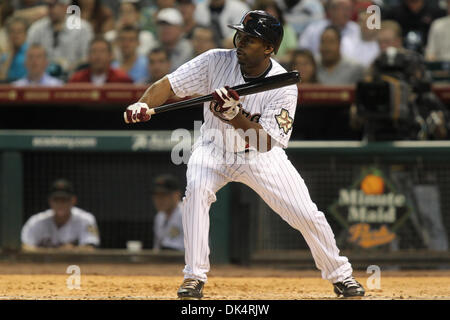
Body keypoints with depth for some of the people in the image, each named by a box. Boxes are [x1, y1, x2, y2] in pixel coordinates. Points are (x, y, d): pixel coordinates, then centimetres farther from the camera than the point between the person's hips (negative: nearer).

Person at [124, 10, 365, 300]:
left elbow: (266, 142, -27)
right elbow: (168, 85, -17)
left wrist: (235, 114, -41)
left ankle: (340, 275, 19)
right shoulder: (217, 61, -17)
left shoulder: (284, 88, -22)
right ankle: (194, 277, -22)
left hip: (261, 156, -1)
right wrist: (143, 105, -36)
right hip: (214, 149, 1)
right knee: (196, 189, -30)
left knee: (307, 215, -7)